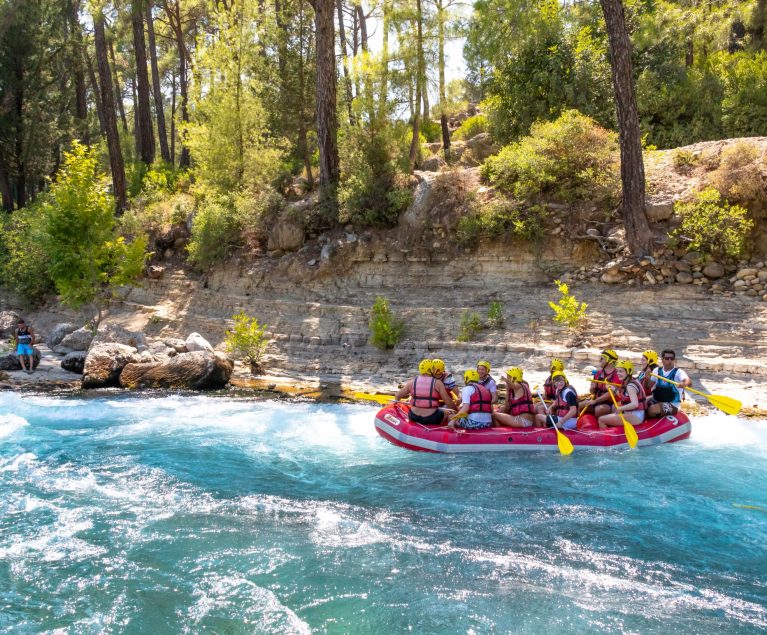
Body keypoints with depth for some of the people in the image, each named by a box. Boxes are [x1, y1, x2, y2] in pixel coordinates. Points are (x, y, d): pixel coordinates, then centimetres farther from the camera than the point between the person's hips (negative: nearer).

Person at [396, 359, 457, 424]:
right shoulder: (437, 383, -7)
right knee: (447, 412, 26)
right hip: (432, 418, -2)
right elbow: (448, 401, -7)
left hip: (414, 418, 2)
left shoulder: (412, 382, 0)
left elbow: (397, 396, 7)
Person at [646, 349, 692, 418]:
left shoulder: (678, 372, -8)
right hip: (656, 401, 5)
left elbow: (689, 382, -28)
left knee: (652, 410, -29)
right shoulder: (657, 371, 6)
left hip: (672, 404, -5)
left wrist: (684, 383, -52)